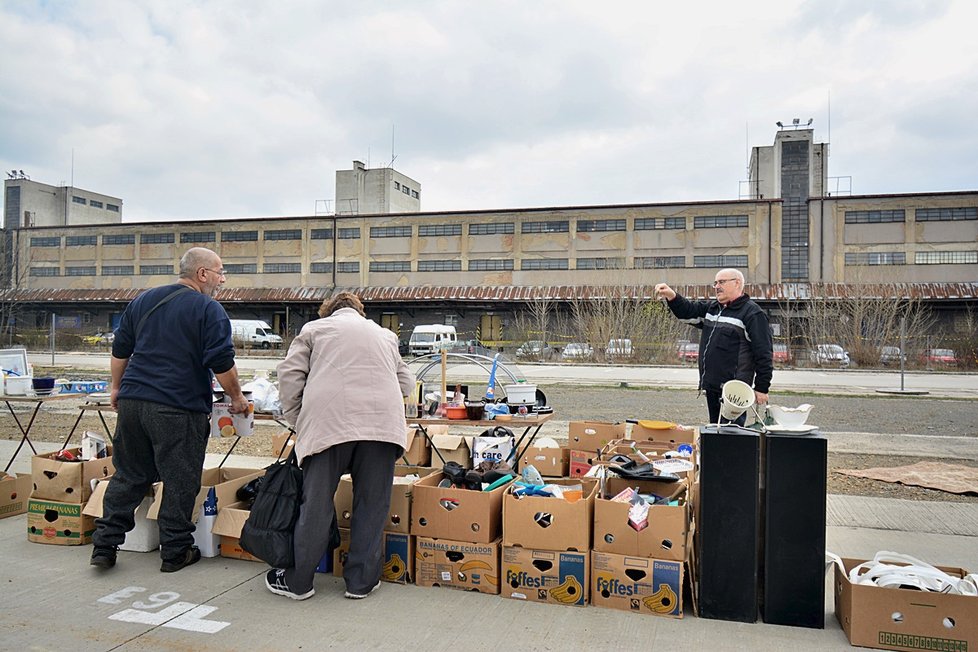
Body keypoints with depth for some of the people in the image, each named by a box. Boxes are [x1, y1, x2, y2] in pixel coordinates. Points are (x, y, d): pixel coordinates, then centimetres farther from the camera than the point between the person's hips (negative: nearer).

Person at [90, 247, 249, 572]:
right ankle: (175, 551, 14)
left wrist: (117, 388, 28)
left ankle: (104, 545, 20)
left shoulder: (143, 300, 13)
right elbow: (222, 363, -12)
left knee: (128, 476, 16)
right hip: (178, 408, -6)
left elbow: (120, 350, 18)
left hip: (132, 401, 6)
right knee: (180, 482, 5)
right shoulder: (209, 310, -8)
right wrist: (236, 397, 1)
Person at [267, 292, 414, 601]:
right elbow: (406, 382, 26)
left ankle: (297, 581, 16)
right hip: (382, 421, 2)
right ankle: (362, 581, 15)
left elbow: (289, 374, 10)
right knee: (371, 503, 9)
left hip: (328, 420, -2)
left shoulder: (314, 328, 21)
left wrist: (297, 421, 16)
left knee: (316, 503, 5)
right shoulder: (385, 334, 30)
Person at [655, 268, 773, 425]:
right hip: (712, 388, 8)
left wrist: (762, 388, -12)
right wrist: (671, 296, -11)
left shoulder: (752, 313, -8)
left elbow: (764, 353, -11)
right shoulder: (711, 309, 17)